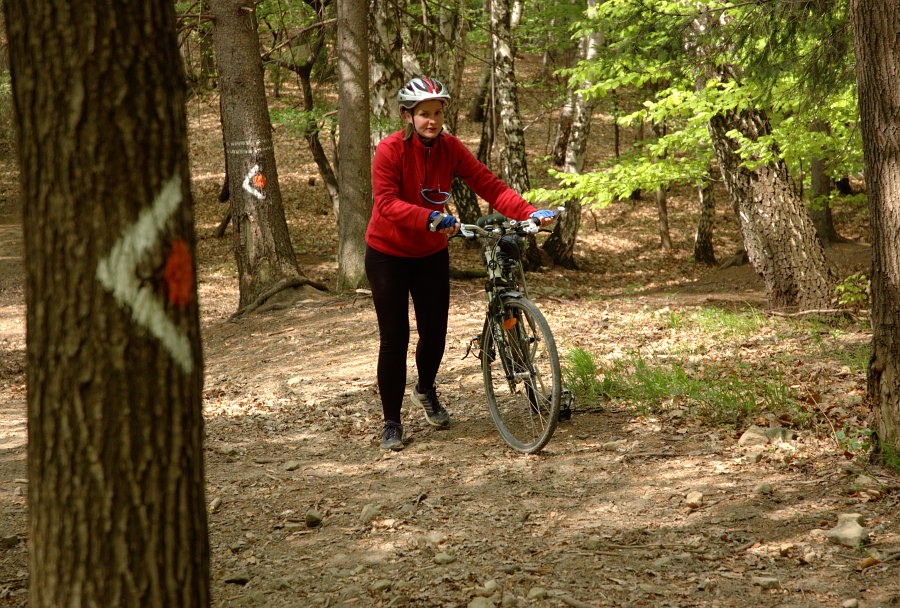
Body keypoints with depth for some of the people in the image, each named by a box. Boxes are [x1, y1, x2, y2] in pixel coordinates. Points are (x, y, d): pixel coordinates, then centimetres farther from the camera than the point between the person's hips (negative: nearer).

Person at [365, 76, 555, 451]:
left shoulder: (450, 149, -9)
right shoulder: (390, 150, -20)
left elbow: (489, 185, -14)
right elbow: (386, 202, -29)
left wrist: (530, 213, -27)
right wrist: (431, 218, -43)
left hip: (431, 253, 4)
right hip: (388, 254, -4)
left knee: (435, 331, 8)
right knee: (394, 338, -4)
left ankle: (425, 390, 40)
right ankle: (391, 422, 9)